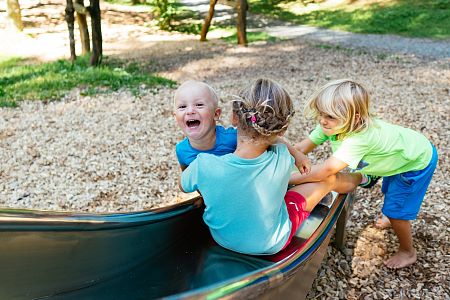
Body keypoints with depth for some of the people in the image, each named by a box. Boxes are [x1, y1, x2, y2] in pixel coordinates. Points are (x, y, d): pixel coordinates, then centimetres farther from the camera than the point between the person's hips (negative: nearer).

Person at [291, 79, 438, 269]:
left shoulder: (359, 138, -45)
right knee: (390, 192, 29)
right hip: (398, 155, 8)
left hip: (417, 161, -8)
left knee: (395, 209, -2)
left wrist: (291, 178, -45)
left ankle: (408, 252, 24)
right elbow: (302, 147, -19)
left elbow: (328, 169, -52)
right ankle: (396, 221, 60)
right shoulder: (331, 125, -23)